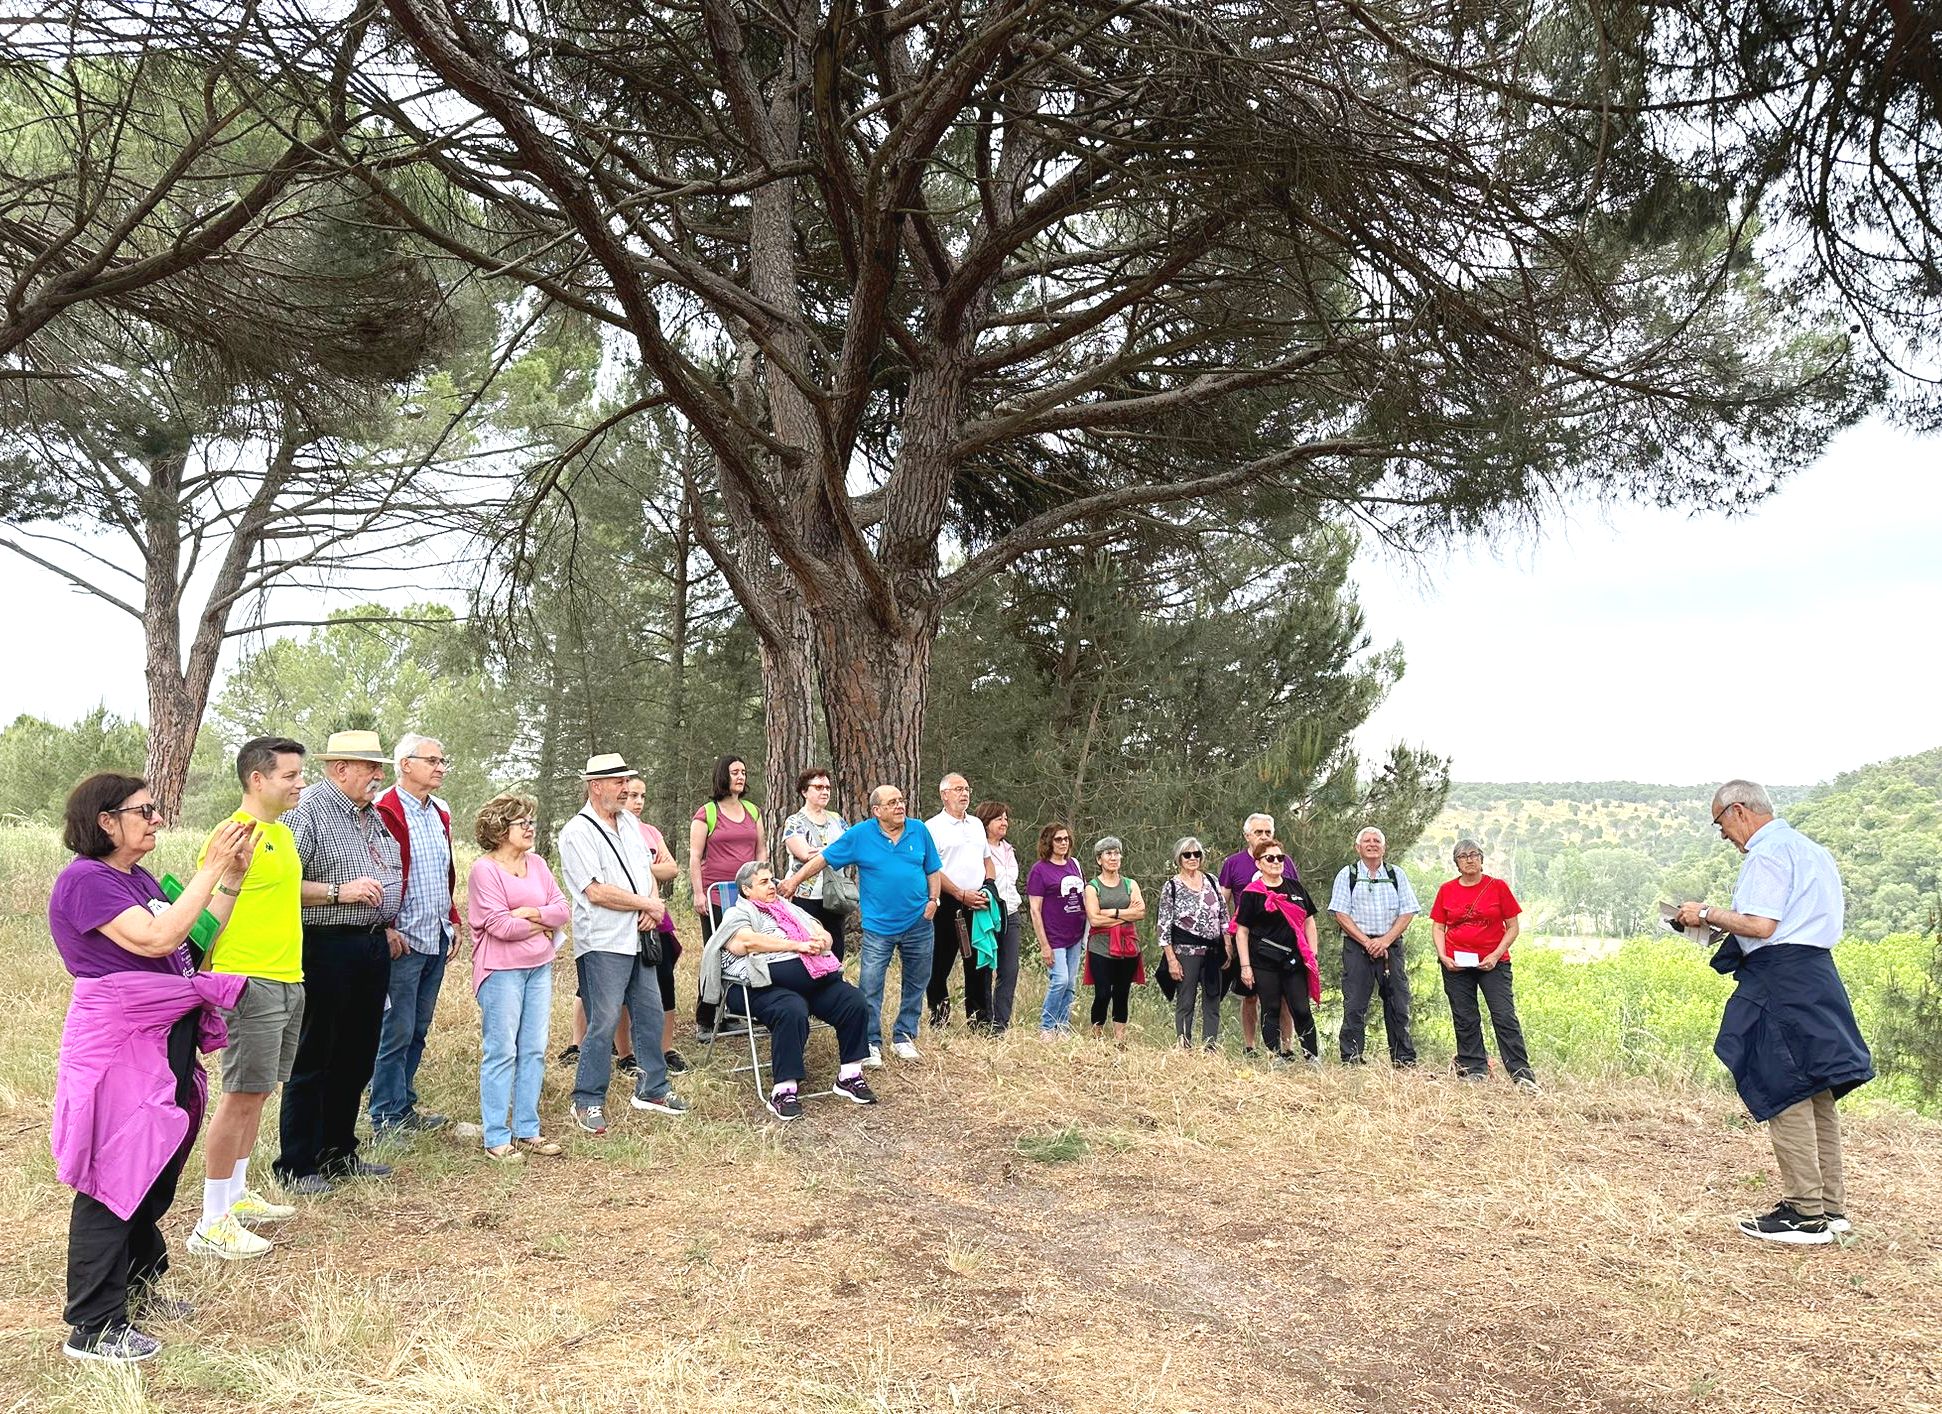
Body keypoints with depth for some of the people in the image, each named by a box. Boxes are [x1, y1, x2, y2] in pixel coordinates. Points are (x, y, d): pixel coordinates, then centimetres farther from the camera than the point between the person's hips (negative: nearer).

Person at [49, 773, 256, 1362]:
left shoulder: (140, 879, 12)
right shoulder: (85, 879, -15)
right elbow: (155, 939, -26)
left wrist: (234, 874, 4)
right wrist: (212, 868, -22)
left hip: (166, 1045, 9)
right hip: (117, 1049, -9)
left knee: (156, 1175, 18)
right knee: (114, 1180, -1)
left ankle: (139, 1285, 35)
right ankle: (93, 1328, 10)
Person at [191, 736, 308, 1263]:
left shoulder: (282, 831, 14)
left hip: (289, 981, 9)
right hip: (249, 983, -9)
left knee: (258, 1093, 16)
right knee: (240, 1097, -4)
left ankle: (237, 1195, 29)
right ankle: (213, 1224, 5)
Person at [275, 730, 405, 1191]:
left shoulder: (371, 814, 16)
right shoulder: (307, 811, -12)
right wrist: (339, 892, -22)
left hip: (372, 948, 8)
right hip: (326, 949, -8)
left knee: (357, 1057, 15)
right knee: (312, 1060, 1)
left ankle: (338, 1152, 27)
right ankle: (296, 1166, 12)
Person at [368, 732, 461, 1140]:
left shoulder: (441, 812, 15)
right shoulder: (384, 811, -12)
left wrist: (453, 921, 17)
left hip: (436, 939, 8)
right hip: (402, 941, -8)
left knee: (417, 1029, 15)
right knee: (396, 1031, -2)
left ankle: (405, 1108, 25)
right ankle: (386, 1120, 8)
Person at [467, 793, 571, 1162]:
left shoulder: (537, 864, 12)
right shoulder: (484, 869, -9)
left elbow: (562, 909, 5)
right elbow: (500, 925, -16)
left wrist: (528, 913, -11)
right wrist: (544, 924, -5)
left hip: (539, 967, 7)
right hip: (501, 970, -7)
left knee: (534, 1050, 9)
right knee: (502, 1052, -2)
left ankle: (528, 1130, 18)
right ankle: (496, 1138, 6)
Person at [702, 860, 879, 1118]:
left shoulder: (789, 909, 29)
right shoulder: (737, 914, 10)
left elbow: (824, 934, 24)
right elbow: (747, 941, -12)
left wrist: (821, 940, -3)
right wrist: (798, 945, -12)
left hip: (813, 979, 6)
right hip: (767, 986, -6)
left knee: (853, 1000, -15)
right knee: (792, 1011, -36)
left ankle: (850, 1075, -3)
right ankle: (784, 1091, -31)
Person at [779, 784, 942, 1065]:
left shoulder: (919, 830, 2)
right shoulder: (860, 835, -5)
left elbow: (933, 870, 10)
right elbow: (824, 858, -1)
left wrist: (933, 899, -1)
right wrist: (794, 880, -5)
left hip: (918, 923, 3)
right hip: (878, 926, -3)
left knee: (916, 984, 11)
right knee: (870, 988, -4)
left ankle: (904, 1037, 26)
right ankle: (872, 1044, 9)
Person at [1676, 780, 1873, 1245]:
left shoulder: (1767, 853, -13)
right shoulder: (1809, 849, 18)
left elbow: (1760, 926, -20)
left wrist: (1708, 914, -7)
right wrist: (1727, 924, 19)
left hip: (1779, 979, -10)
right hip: (1816, 975, 10)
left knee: (1783, 1093, -5)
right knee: (1815, 1093, 14)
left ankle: (1805, 1213, -1)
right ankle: (1831, 1206, 21)